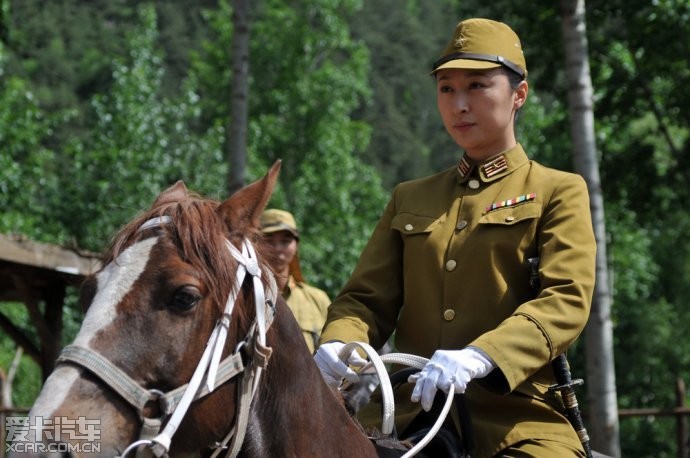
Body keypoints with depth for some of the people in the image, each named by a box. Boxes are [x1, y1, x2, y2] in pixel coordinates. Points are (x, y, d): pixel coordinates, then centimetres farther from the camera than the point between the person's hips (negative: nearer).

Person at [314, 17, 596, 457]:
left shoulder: (559, 192, 8)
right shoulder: (408, 199, 20)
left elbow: (568, 299, -7)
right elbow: (366, 297, 14)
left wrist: (479, 358, -25)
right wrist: (338, 344, -10)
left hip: (516, 417, -2)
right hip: (409, 413, 3)